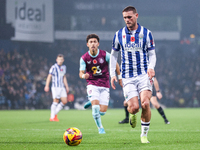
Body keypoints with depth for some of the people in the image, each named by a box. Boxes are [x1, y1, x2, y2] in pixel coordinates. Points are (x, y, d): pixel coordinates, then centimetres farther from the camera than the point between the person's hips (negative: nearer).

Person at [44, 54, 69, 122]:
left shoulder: (64, 67, 15)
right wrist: (47, 86, -14)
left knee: (64, 101, 0)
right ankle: (52, 117, -1)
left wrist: (66, 86, 23)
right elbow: (49, 76, -8)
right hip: (55, 87, -7)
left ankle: (55, 113, 16)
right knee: (56, 101, -9)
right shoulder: (54, 67, -6)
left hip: (62, 87, 7)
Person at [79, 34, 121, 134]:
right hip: (92, 85, -1)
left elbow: (115, 65, 6)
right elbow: (81, 72, -5)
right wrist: (83, 75, -29)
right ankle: (100, 128, 4)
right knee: (95, 108, -20)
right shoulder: (84, 58, -6)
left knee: (102, 111, -6)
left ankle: (92, 103, 29)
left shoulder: (105, 55, -7)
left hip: (104, 85, 1)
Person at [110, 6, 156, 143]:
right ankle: (132, 114, 28)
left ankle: (144, 134, -1)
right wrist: (112, 74, 6)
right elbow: (114, 54, 15)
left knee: (145, 103, -18)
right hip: (128, 77, 1)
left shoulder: (146, 33, 3)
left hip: (144, 75, -1)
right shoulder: (119, 34, 7)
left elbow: (152, 53, 6)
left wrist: (151, 67, -14)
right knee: (134, 107, -12)